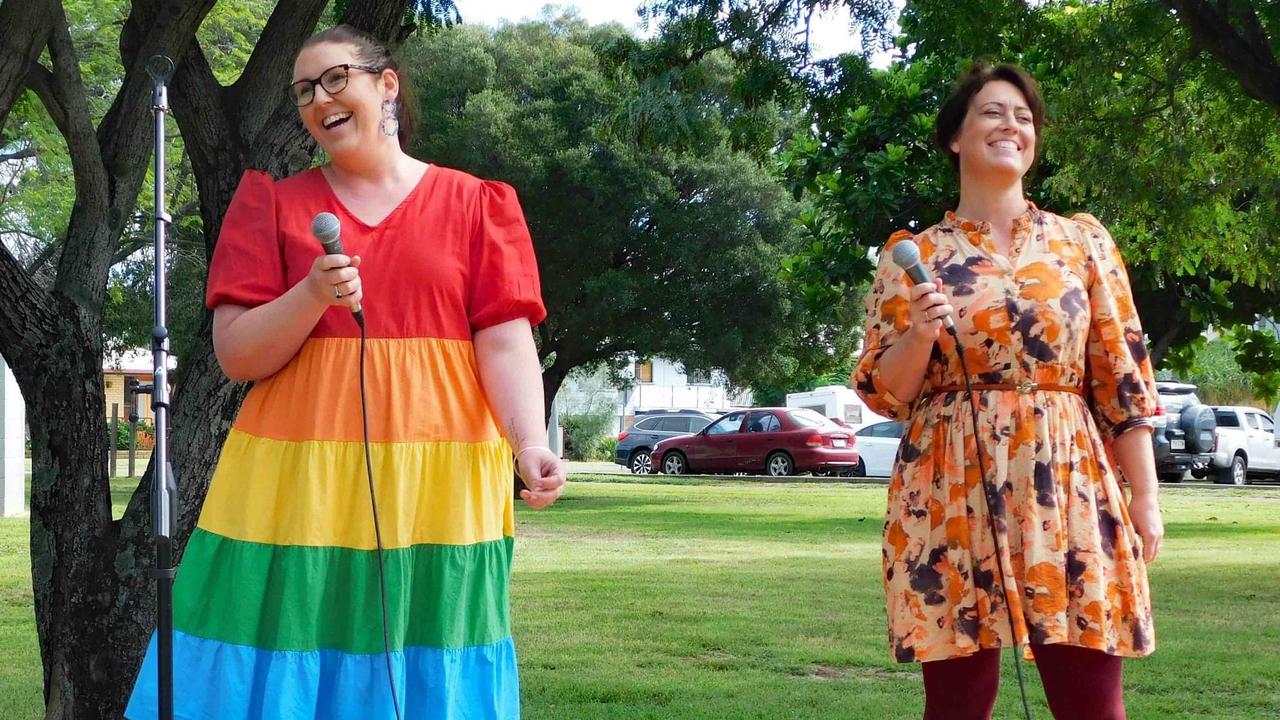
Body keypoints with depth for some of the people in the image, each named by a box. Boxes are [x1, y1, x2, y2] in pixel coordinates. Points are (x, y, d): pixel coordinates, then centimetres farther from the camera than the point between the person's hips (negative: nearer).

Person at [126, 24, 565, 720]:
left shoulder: (474, 205, 7)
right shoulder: (273, 203, 9)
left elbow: (505, 343, -1)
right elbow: (236, 355, 2)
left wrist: (530, 443, -19)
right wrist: (313, 296, -16)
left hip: (432, 487, 0)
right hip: (299, 480, 1)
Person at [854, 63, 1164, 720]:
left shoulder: (1084, 241, 9)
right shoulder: (912, 256, 7)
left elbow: (1122, 377, 7)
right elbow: (883, 393, 6)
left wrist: (1145, 497, 2)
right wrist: (919, 337, -14)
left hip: (1070, 491, 1)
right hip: (951, 496, 0)